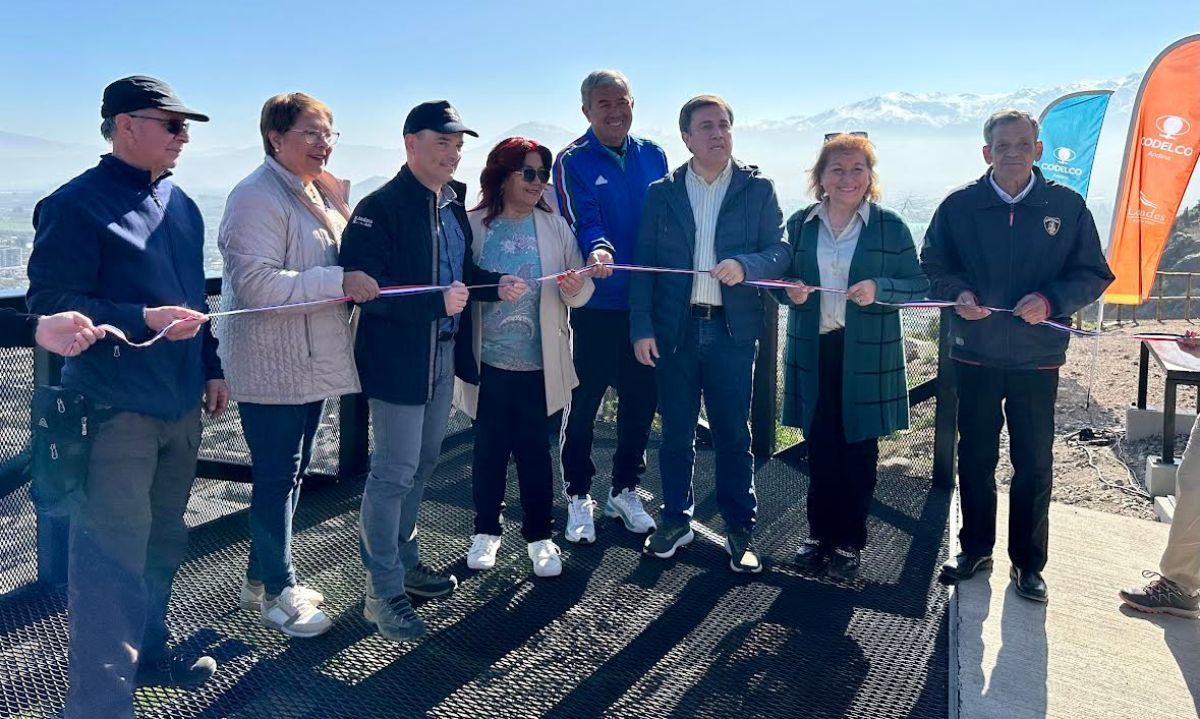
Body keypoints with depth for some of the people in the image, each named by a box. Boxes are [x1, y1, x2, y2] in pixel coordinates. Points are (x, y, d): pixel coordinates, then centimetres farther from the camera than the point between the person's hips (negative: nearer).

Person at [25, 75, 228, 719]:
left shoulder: (179, 204, 12)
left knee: (161, 544, 19)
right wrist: (142, 321, -25)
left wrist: (211, 366, 18)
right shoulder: (75, 205, -11)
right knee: (115, 558, -4)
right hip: (116, 409, -8)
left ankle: (148, 651, 37)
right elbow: (50, 304, -14)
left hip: (181, 404, 8)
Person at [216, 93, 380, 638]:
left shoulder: (321, 192, 13)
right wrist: (340, 281, -28)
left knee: (291, 471, 17)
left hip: (311, 361, 9)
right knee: (277, 476, 1)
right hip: (271, 365, -9)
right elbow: (257, 283, -26)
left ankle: (262, 578, 32)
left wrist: (357, 280, 9)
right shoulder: (258, 197, -16)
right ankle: (278, 593, 15)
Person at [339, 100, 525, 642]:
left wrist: (495, 286, -1)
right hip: (397, 357, -8)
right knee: (394, 471, -1)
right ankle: (384, 592, 11)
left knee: (423, 462, 18)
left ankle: (404, 560, 35)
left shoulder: (454, 205, 11)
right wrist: (436, 301, -30)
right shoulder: (380, 208, -14)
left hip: (444, 353, 8)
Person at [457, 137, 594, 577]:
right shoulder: (473, 226, -3)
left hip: (538, 363, 1)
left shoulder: (555, 227, 1)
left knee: (534, 449, 9)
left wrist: (575, 288, -21)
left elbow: (581, 291, -1)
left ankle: (539, 535, 23)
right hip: (489, 361, 0)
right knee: (489, 448, 11)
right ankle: (486, 531, 27)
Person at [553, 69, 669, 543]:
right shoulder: (573, 162, -4)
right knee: (583, 403, 4)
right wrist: (598, 250, -38)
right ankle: (578, 496, 20)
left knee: (640, 401, 12)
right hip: (597, 304, -4)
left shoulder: (653, 156, 9)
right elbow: (583, 222, -17)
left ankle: (625, 491, 29)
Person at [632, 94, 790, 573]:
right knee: (675, 433, 10)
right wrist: (642, 328, -4)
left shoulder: (758, 189, 5)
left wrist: (745, 265, -22)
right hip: (674, 330, 1)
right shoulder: (662, 192, 7)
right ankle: (675, 521, 26)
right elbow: (644, 264, 5)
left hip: (732, 330, -1)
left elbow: (780, 251, -1)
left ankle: (740, 530, 17)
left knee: (733, 434, 4)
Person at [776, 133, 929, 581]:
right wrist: (791, 291, -9)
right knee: (819, 447, 7)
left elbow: (919, 285, 0)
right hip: (813, 352, 2)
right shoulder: (800, 224, 7)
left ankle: (850, 543, 19)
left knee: (859, 448, 5)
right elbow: (783, 278, 14)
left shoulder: (890, 227, 0)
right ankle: (820, 533, 23)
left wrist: (879, 289, -18)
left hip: (867, 355, -2)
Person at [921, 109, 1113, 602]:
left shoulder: (1067, 206, 0)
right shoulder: (959, 205, 0)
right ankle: (975, 548, 27)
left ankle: (1028, 562, 22)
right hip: (974, 353, 1)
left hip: (1038, 357, 0)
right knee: (975, 457, 11)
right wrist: (958, 293, -14)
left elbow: (1094, 274, 2)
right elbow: (933, 265, 6)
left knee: (1034, 463, 7)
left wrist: (1050, 300, -16)